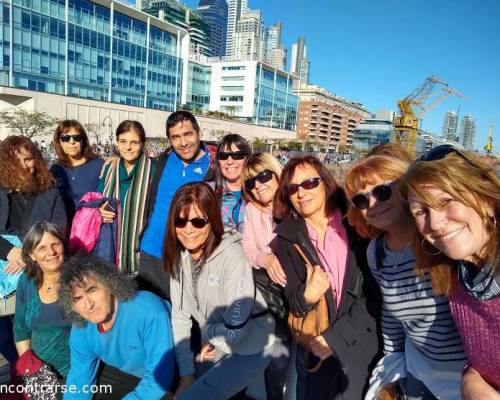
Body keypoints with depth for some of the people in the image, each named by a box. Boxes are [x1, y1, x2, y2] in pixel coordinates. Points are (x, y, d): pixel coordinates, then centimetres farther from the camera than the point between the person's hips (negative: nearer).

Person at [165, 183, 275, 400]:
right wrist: (187, 373, -4)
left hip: (248, 349, -6)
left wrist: (205, 332, -7)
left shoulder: (232, 255, -27)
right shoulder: (179, 256, -6)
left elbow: (235, 330, -25)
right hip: (215, 347, 6)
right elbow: (180, 316, -3)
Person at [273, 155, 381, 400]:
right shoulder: (287, 238, -5)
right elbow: (292, 303, -6)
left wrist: (335, 337, -15)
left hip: (361, 347, 0)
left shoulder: (356, 229, -8)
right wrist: (306, 296, -28)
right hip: (314, 349, 0)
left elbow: (374, 295, -9)